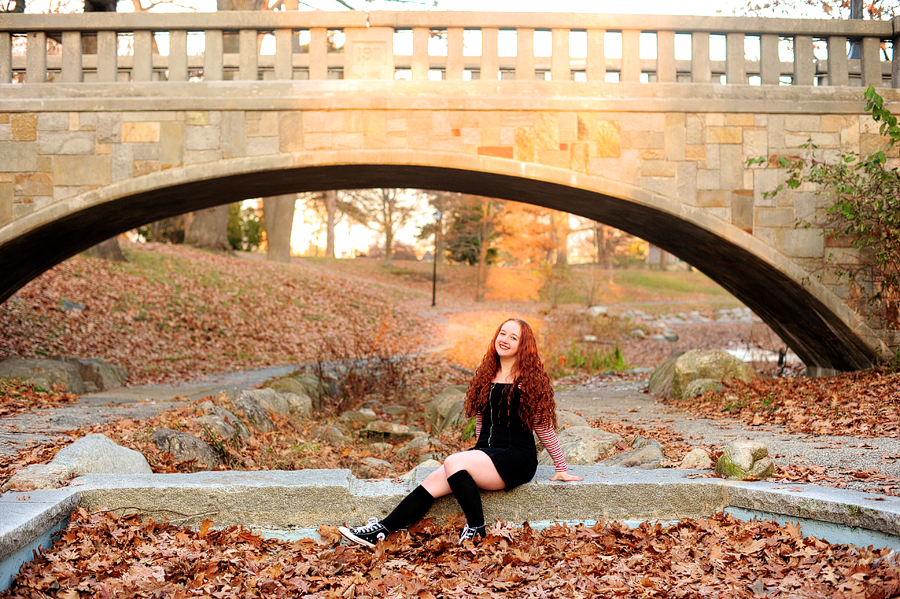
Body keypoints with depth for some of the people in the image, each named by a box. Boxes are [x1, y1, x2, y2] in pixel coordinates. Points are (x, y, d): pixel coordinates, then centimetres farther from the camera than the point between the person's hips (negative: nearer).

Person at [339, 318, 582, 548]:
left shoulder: (531, 380, -4)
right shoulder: (487, 375, 15)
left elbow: (544, 427, 0)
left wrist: (562, 469, 4)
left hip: (516, 458, -6)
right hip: (485, 452, 6)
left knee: (453, 463, -29)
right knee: (434, 482, -16)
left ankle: (477, 530, -19)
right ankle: (380, 530, -20)